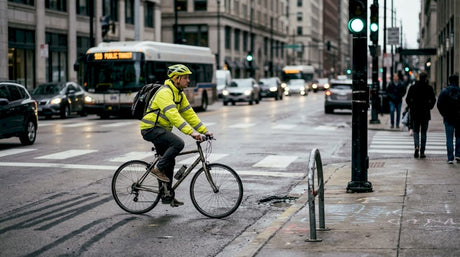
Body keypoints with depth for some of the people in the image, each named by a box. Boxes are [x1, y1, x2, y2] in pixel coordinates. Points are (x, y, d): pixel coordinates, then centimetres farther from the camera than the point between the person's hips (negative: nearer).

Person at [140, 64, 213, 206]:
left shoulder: (180, 94, 10)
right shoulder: (165, 92, -21)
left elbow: (189, 113, 10)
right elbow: (173, 115, -32)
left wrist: (204, 130, 0)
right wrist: (191, 132, -39)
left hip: (161, 130, 10)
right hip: (150, 128, -10)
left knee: (169, 162, 9)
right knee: (178, 143, -28)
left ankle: (167, 195, 17)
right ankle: (158, 168, -16)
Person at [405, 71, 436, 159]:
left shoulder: (412, 87, -1)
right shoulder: (429, 88, -4)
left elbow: (407, 99, -2)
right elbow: (433, 100, -8)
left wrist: (411, 107, 9)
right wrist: (429, 107, 6)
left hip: (415, 113, 1)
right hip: (425, 113, -1)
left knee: (416, 131, 11)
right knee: (423, 132, 8)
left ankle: (416, 146, -14)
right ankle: (422, 152, 6)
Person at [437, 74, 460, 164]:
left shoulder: (444, 91, -2)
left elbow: (439, 104, -2)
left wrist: (444, 114, 7)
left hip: (448, 118, 0)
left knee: (449, 138, 1)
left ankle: (450, 158, -4)